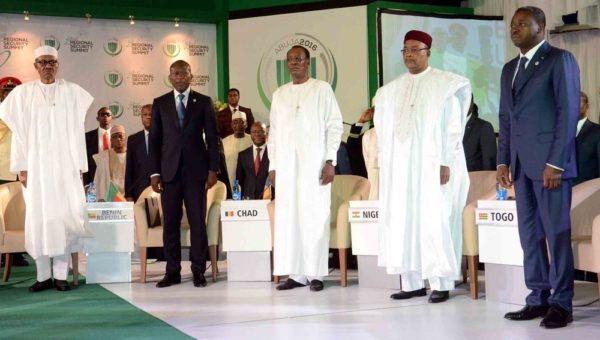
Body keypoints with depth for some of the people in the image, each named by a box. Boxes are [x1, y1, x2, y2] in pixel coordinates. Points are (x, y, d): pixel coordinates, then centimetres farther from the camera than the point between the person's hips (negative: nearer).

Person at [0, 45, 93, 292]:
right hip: (36, 165, 1)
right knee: (38, 217, 0)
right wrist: (21, 167, -3)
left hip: (65, 164, 0)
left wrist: (80, 166, -4)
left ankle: (61, 274, 2)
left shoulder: (72, 92, 3)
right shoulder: (23, 93, 4)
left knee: (65, 215, -4)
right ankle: (44, 275, 7)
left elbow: (77, 131, 1)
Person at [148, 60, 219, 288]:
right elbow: (154, 139, 8)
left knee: (197, 221, 0)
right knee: (170, 222, 2)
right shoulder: (160, 103, 9)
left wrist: (213, 169, -3)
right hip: (169, 171, 1)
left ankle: (198, 271, 7)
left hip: (196, 169, -1)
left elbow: (212, 137, 4)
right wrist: (154, 172, 0)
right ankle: (172, 271, 9)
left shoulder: (203, 102, 6)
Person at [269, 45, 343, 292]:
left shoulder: (322, 89, 3)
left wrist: (330, 161, -9)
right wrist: (272, 165, 7)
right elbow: (274, 132, 15)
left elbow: (335, 125, -2)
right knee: (288, 218, 1)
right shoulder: (279, 94, 15)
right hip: (285, 165, 4)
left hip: (314, 164, -4)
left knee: (314, 217, -4)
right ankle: (296, 273, 5)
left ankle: (316, 273, 1)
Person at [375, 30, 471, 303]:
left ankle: (440, 284, -1)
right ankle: (412, 282, 7)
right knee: (403, 223, 3)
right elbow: (384, 129, 15)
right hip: (400, 168, 5)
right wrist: (386, 164, 7)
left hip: (432, 165, -5)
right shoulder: (391, 90, 14)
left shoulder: (446, 85, -2)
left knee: (435, 222, -6)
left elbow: (453, 126, -7)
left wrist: (446, 163, -15)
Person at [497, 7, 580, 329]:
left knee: (557, 233, -3)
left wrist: (555, 162, -16)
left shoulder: (560, 60, -3)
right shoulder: (509, 68, 19)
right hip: (521, 164, 7)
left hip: (550, 161, -7)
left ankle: (561, 303, 3)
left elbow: (568, 112, -10)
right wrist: (503, 161, 9)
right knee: (530, 234, 8)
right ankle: (538, 299, 15)